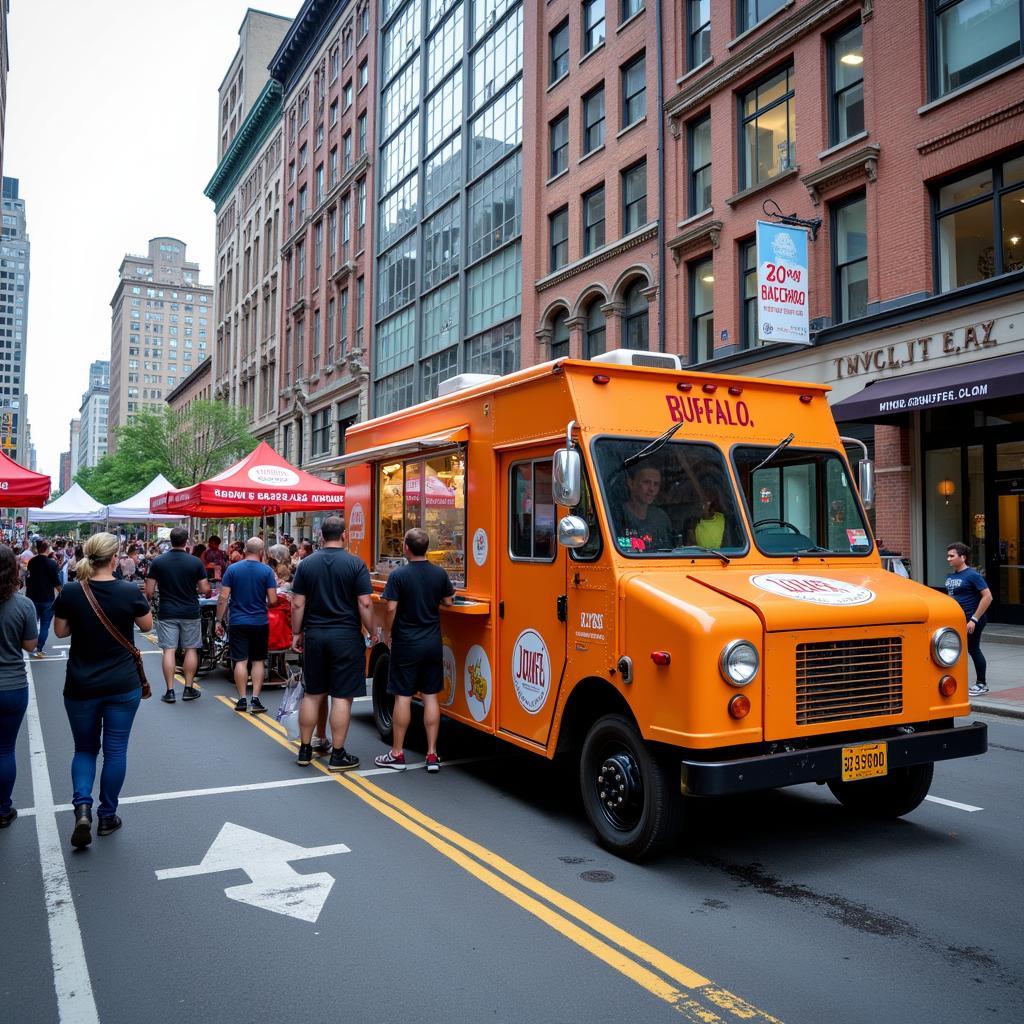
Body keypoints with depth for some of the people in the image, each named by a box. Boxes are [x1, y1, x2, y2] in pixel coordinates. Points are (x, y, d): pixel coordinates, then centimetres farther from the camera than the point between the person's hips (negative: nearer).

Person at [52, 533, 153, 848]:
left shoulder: (70, 593, -8)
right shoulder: (130, 592, -13)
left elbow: (60, 631, 5)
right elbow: (146, 625, 2)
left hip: (80, 687, 2)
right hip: (123, 686, -1)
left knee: (84, 748, 17)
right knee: (115, 750, 10)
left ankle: (82, 807, -2)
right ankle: (107, 816, 18)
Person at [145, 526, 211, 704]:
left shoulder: (158, 562, -3)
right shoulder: (195, 562, -6)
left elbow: (149, 591, -3)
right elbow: (205, 589, -5)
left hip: (167, 613, 1)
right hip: (190, 612, 0)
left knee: (169, 650, 2)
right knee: (191, 650, 8)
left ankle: (170, 691, 3)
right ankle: (188, 688, 12)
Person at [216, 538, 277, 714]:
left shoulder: (232, 569, -3)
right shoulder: (267, 571, -6)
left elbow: (223, 598, -5)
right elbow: (273, 600, -9)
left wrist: (219, 620, 2)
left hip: (238, 622, 0)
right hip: (260, 622, 0)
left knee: (240, 661, 4)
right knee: (258, 661, 9)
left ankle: (242, 699, 6)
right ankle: (255, 699, 5)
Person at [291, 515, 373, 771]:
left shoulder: (306, 564, 2)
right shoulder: (355, 565, -7)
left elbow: (297, 604, 3)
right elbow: (365, 604, -10)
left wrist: (296, 633, 12)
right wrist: (371, 632, 0)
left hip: (314, 635, 4)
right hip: (346, 637, -4)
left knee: (312, 694, 14)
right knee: (342, 696, 1)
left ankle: (304, 750, 23)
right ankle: (338, 756, 6)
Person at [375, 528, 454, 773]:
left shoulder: (398, 575, -13)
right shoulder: (440, 573, -1)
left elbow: (391, 608, -15)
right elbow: (447, 603, 8)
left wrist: (387, 633, 0)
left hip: (406, 644, -3)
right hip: (433, 643, 4)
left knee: (403, 697, 3)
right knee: (430, 697, 7)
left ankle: (397, 754, 12)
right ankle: (432, 755, 10)